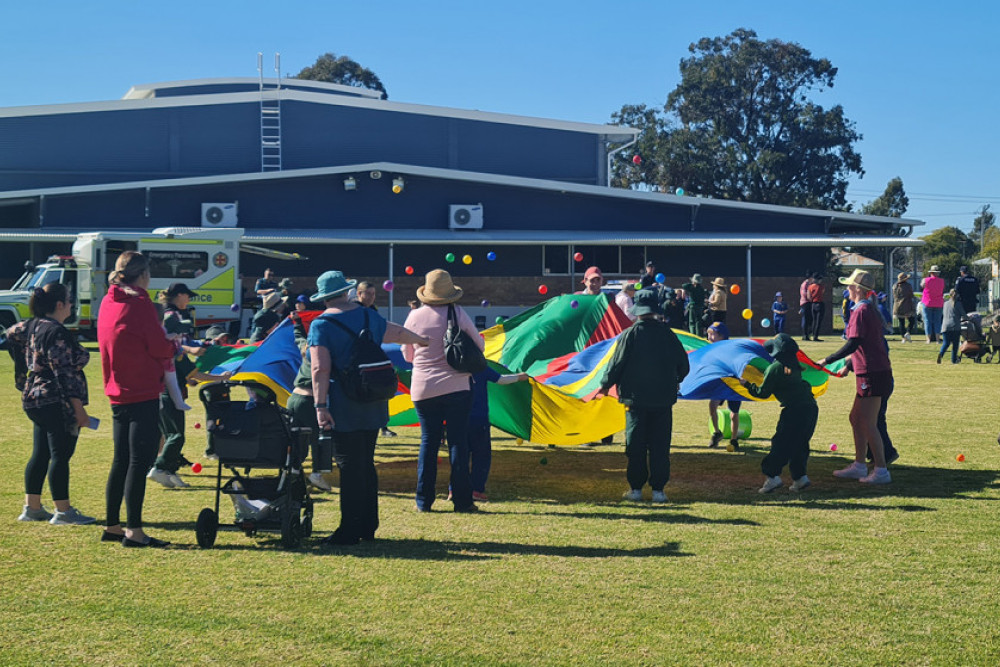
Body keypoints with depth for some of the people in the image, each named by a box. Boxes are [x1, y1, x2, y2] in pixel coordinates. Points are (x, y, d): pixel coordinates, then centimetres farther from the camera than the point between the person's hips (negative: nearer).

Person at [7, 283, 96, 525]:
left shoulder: (31, 326, 10)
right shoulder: (56, 332, -18)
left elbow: (12, 333, 31)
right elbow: (64, 373, -21)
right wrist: (79, 408, -20)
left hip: (35, 400, 10)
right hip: (57, 403, -10)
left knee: (40, 455, 13)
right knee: (60, 455, -5)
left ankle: (32, 507, 18)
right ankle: (63, 511, -1)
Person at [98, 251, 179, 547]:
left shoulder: (107, 303, 10)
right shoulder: (140, 304, -13)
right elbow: (159, 347, -14)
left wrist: (164, 346, 15)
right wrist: (173, 347, 7)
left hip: (118, 394, 8)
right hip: (143, 393, -8)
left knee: (121, 461, 15)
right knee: (139, 461, -5)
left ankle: (112, 526, 21)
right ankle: (134, 531, -4)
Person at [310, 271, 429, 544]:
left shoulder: (321, 325, -8)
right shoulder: (368, 316, 8)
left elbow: (320, 369, -18)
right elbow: (398, 333, 27)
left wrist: (320, 406, -19)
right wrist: (419, 339, 47)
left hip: (343, 409, -6)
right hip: (372, 405, 6)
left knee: (349, 467, -3)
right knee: (366, 464, 14)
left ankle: (350, 531, 0)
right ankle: (368, 527, 22)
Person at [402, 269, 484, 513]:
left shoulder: (415, 316, 0)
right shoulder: (458, 314, -5)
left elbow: (407, 355, 11)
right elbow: (479, 345, 6)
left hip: (423, 390, 2)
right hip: (456, 387, -2)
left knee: (428, 441, 8)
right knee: (458, 441, 3)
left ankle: (424, 501, 9)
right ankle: (462, 500, 3)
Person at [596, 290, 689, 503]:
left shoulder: (630, 334, -8)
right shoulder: (667, 334, 0)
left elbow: (616, 364, -5)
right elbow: (683, 364, 7)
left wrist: (605, 385, 11)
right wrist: (674, 381, 27)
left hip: (636, 398, -2)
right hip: (663, 398, 2)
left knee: (636, 445, 6)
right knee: (660, 445, 5)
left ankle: (636, 488, 8)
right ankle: (658, 489, 4)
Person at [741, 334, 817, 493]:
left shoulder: (774, 368, -7)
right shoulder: (795, 366, 14)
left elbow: (762, 392, -3)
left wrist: (747, 385, 12)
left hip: (795, 411, -7)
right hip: (811, 407, 7)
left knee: (781, 443, -2)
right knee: (799, 444, 15)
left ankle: (771, 475, -3)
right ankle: (799, 477, 15)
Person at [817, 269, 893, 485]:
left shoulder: (861, 311, -14)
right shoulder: (869, 310, 15)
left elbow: (853, 344, -21)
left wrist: (827, 360, -15)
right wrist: (848, 367, 28)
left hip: (872, 374, -10)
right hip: (874, 372, 10)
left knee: (868, 424, -7)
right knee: (856, 418, 16)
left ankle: (881, 471, -4)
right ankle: (859, 466, 21)